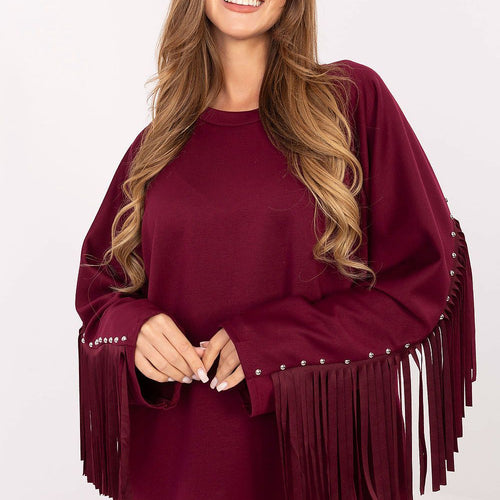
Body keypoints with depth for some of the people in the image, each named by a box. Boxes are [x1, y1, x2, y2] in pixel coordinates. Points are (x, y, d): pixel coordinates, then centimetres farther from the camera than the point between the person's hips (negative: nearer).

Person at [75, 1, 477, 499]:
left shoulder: (353, 98, -4)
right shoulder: (157, 141, 5)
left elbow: (425, 277, -6)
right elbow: (96, 279, 12)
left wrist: (272, 342, -16)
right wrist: (131, 329, -11)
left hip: (320, 453, -2)